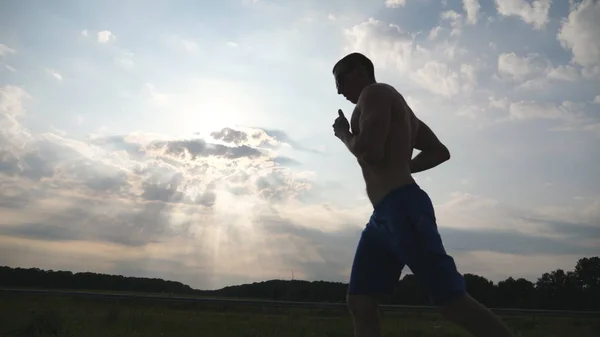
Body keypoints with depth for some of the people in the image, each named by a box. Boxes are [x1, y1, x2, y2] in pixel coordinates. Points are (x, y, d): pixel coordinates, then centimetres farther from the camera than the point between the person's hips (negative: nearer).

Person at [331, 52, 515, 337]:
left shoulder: (375, 93, -1)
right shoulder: (396, 107, 28)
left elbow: (370, 152, -17)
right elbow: (440, 152, 29)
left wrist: (343, 134, 1)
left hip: (403, 210, -10)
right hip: (384, 216, 10)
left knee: (453, 301, -10)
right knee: (359, 303, 4)